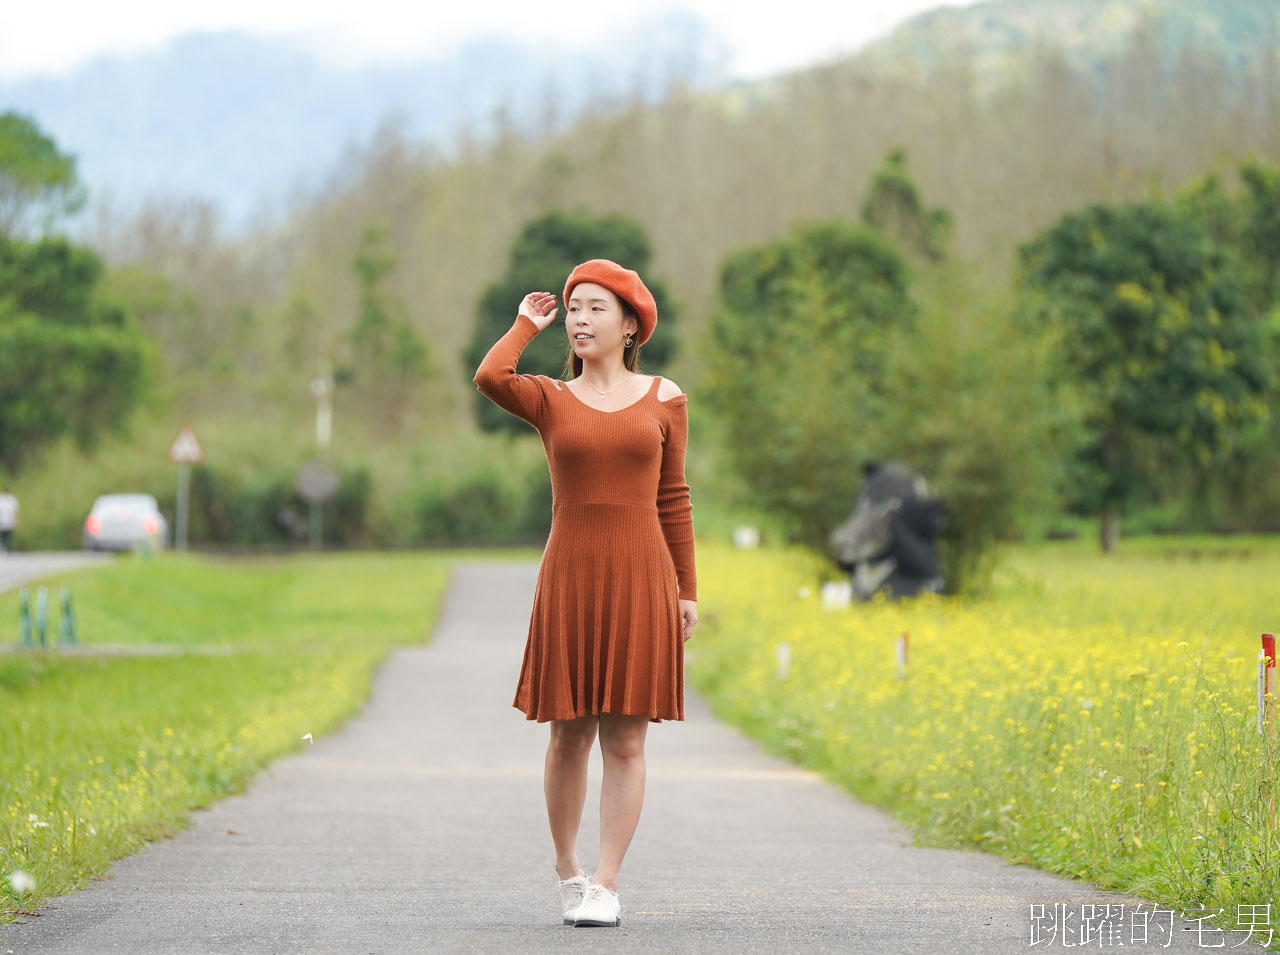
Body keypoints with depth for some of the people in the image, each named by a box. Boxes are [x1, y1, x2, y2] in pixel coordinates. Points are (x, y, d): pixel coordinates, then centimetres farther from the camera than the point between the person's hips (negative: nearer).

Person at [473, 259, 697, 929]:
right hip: (570, 578, 0)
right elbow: (490, 378, -17)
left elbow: (672, 498, 11)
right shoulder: (550, 400, 5)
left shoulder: (663, 398, 8)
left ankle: (605, 886, 2)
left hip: (641, 580, 0)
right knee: (569, 736, 5)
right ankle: (565, 868, 24)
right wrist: (527, 324, 1)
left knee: (625, 741, -2)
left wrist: (686, 590, 9)